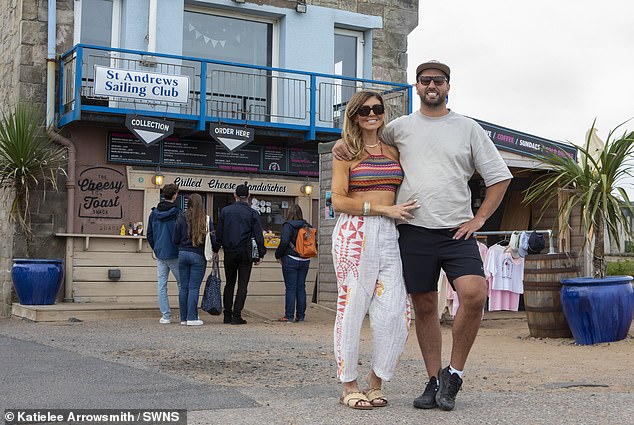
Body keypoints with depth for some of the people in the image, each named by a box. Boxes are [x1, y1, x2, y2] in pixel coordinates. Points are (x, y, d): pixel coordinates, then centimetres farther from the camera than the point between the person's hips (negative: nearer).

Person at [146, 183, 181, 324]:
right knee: (182, 284, 7)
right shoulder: (177, 213, -11)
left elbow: (149, 235, 10)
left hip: (159, 254, 4)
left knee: (162, 285, 7)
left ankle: (166, 316, 5)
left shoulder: (154, 213, 5)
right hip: (174, 254, -4)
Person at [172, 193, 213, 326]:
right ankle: (191, 318, -1)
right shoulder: (206, 220, -6)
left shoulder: (181, 219, -1)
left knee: (183, 287, 9)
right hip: (198, 256, -2)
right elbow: (212, 240, -5)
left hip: (183, 254, 2)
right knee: (194, 287, 0)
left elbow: (175, 240, 2)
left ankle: (183, 317, 13)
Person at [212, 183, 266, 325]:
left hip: (229, 252, 2)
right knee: (242, 285, 2)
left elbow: (219, 233, 4)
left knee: (229, 283, 13)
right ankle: (236, 315, -4)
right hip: (245, 253, -2)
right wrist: (261, 254, 1)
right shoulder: (252, 213, -3)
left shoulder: (225, 211, 3)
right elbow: (258, 236, -5)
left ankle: (227, 315, 11)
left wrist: (216, 249, 12)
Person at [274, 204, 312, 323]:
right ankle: (300, 315, 12)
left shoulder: (288, 225, -9)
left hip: (290, 260, -5)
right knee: (301, 288, 10)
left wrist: (278, 255, -5)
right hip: (305, 261, 5)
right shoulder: (307, 226, 7)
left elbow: (284, 242, -18)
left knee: (290, 289, -2)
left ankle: (289, 316, -1)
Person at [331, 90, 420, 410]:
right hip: (355, 233, -4)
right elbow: (338, 201, -4)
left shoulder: (394, 151, 18)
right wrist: (384, 209, -9)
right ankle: (349, 386, 9)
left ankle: (376, 382, 11)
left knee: (395, 312, -4)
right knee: (352, 308, -2)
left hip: (390, 234, 4)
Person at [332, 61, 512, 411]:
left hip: (457, 231, -1)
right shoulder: (400, 127, 10)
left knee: (474, 294, -21)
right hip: (413, 230, 1)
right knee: (424, 307, 5)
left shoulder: (468, 128, 8)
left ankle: (453, 374, -3)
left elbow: (499, 177, 10)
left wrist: (479, 218, 1)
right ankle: (434, 381, 18)